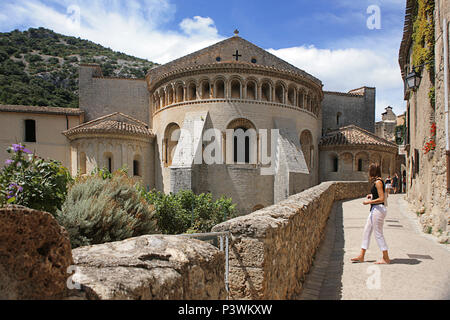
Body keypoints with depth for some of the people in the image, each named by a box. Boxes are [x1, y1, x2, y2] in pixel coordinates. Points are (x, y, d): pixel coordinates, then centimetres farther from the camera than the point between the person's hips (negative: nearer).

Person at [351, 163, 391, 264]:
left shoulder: (378, 182, -15)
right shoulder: (377, 181, 13)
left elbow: (382, 199, -20)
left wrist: (369, 202, -13)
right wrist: (372, 195, 17)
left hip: (378, 209, -10)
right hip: (374, 210, 10)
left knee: (378, 234, -1)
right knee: (366, 231, 12)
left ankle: (386, 258, 11)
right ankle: (361, 256, 18)